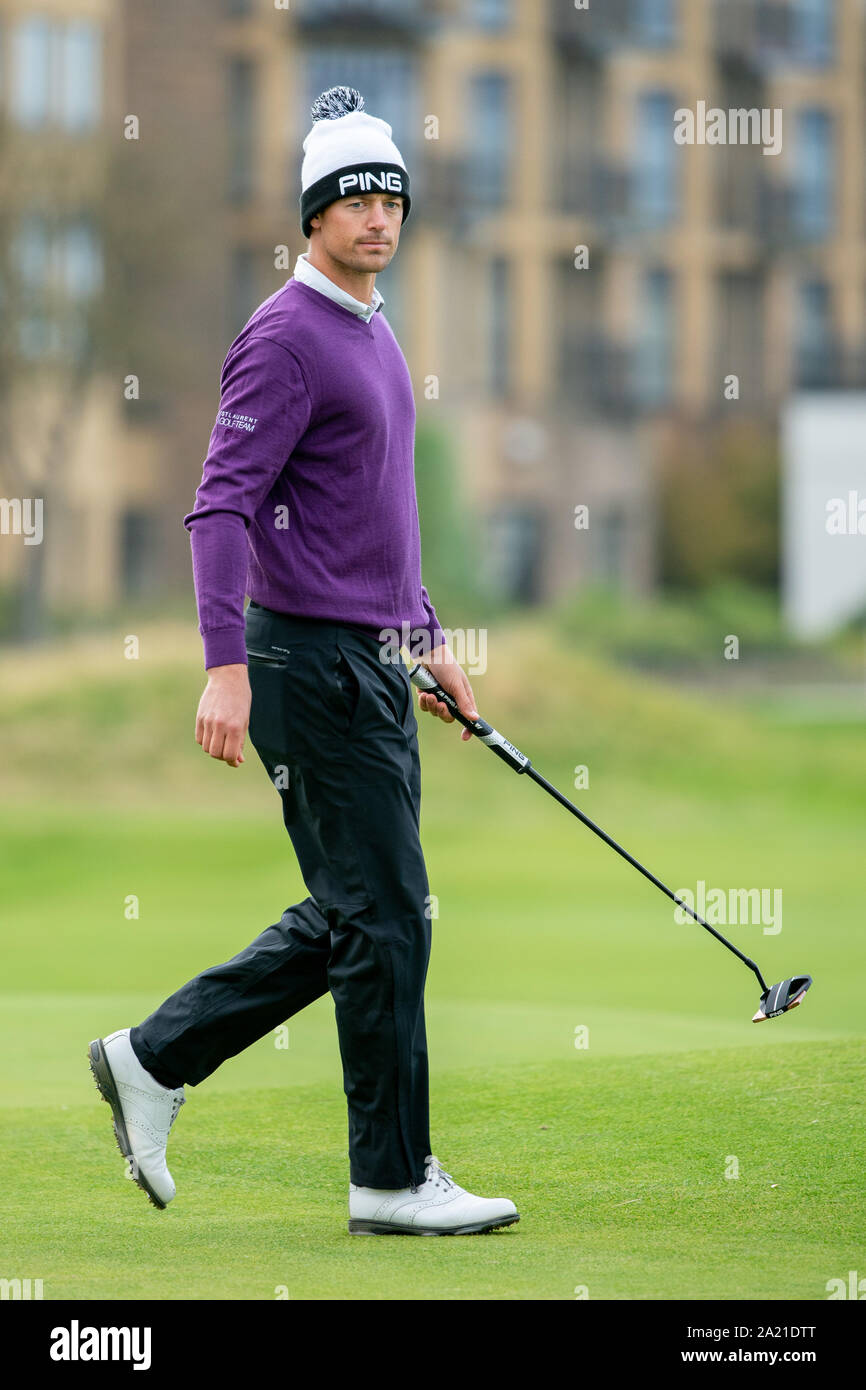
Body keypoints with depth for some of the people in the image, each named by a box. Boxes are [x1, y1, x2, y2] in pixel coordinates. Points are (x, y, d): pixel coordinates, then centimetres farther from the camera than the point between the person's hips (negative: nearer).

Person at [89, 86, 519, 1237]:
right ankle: (394, 1179, 3)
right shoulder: (287, 338, -13)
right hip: (316, 665, -10)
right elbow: (222, 504, -19)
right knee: (384, 915, -5)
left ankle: (155, 1059, 19)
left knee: (351, 919, 11)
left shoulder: (372, 334, 17)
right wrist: (226, 664, -27)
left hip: (375, 664, 10)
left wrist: (430, 638, 24)